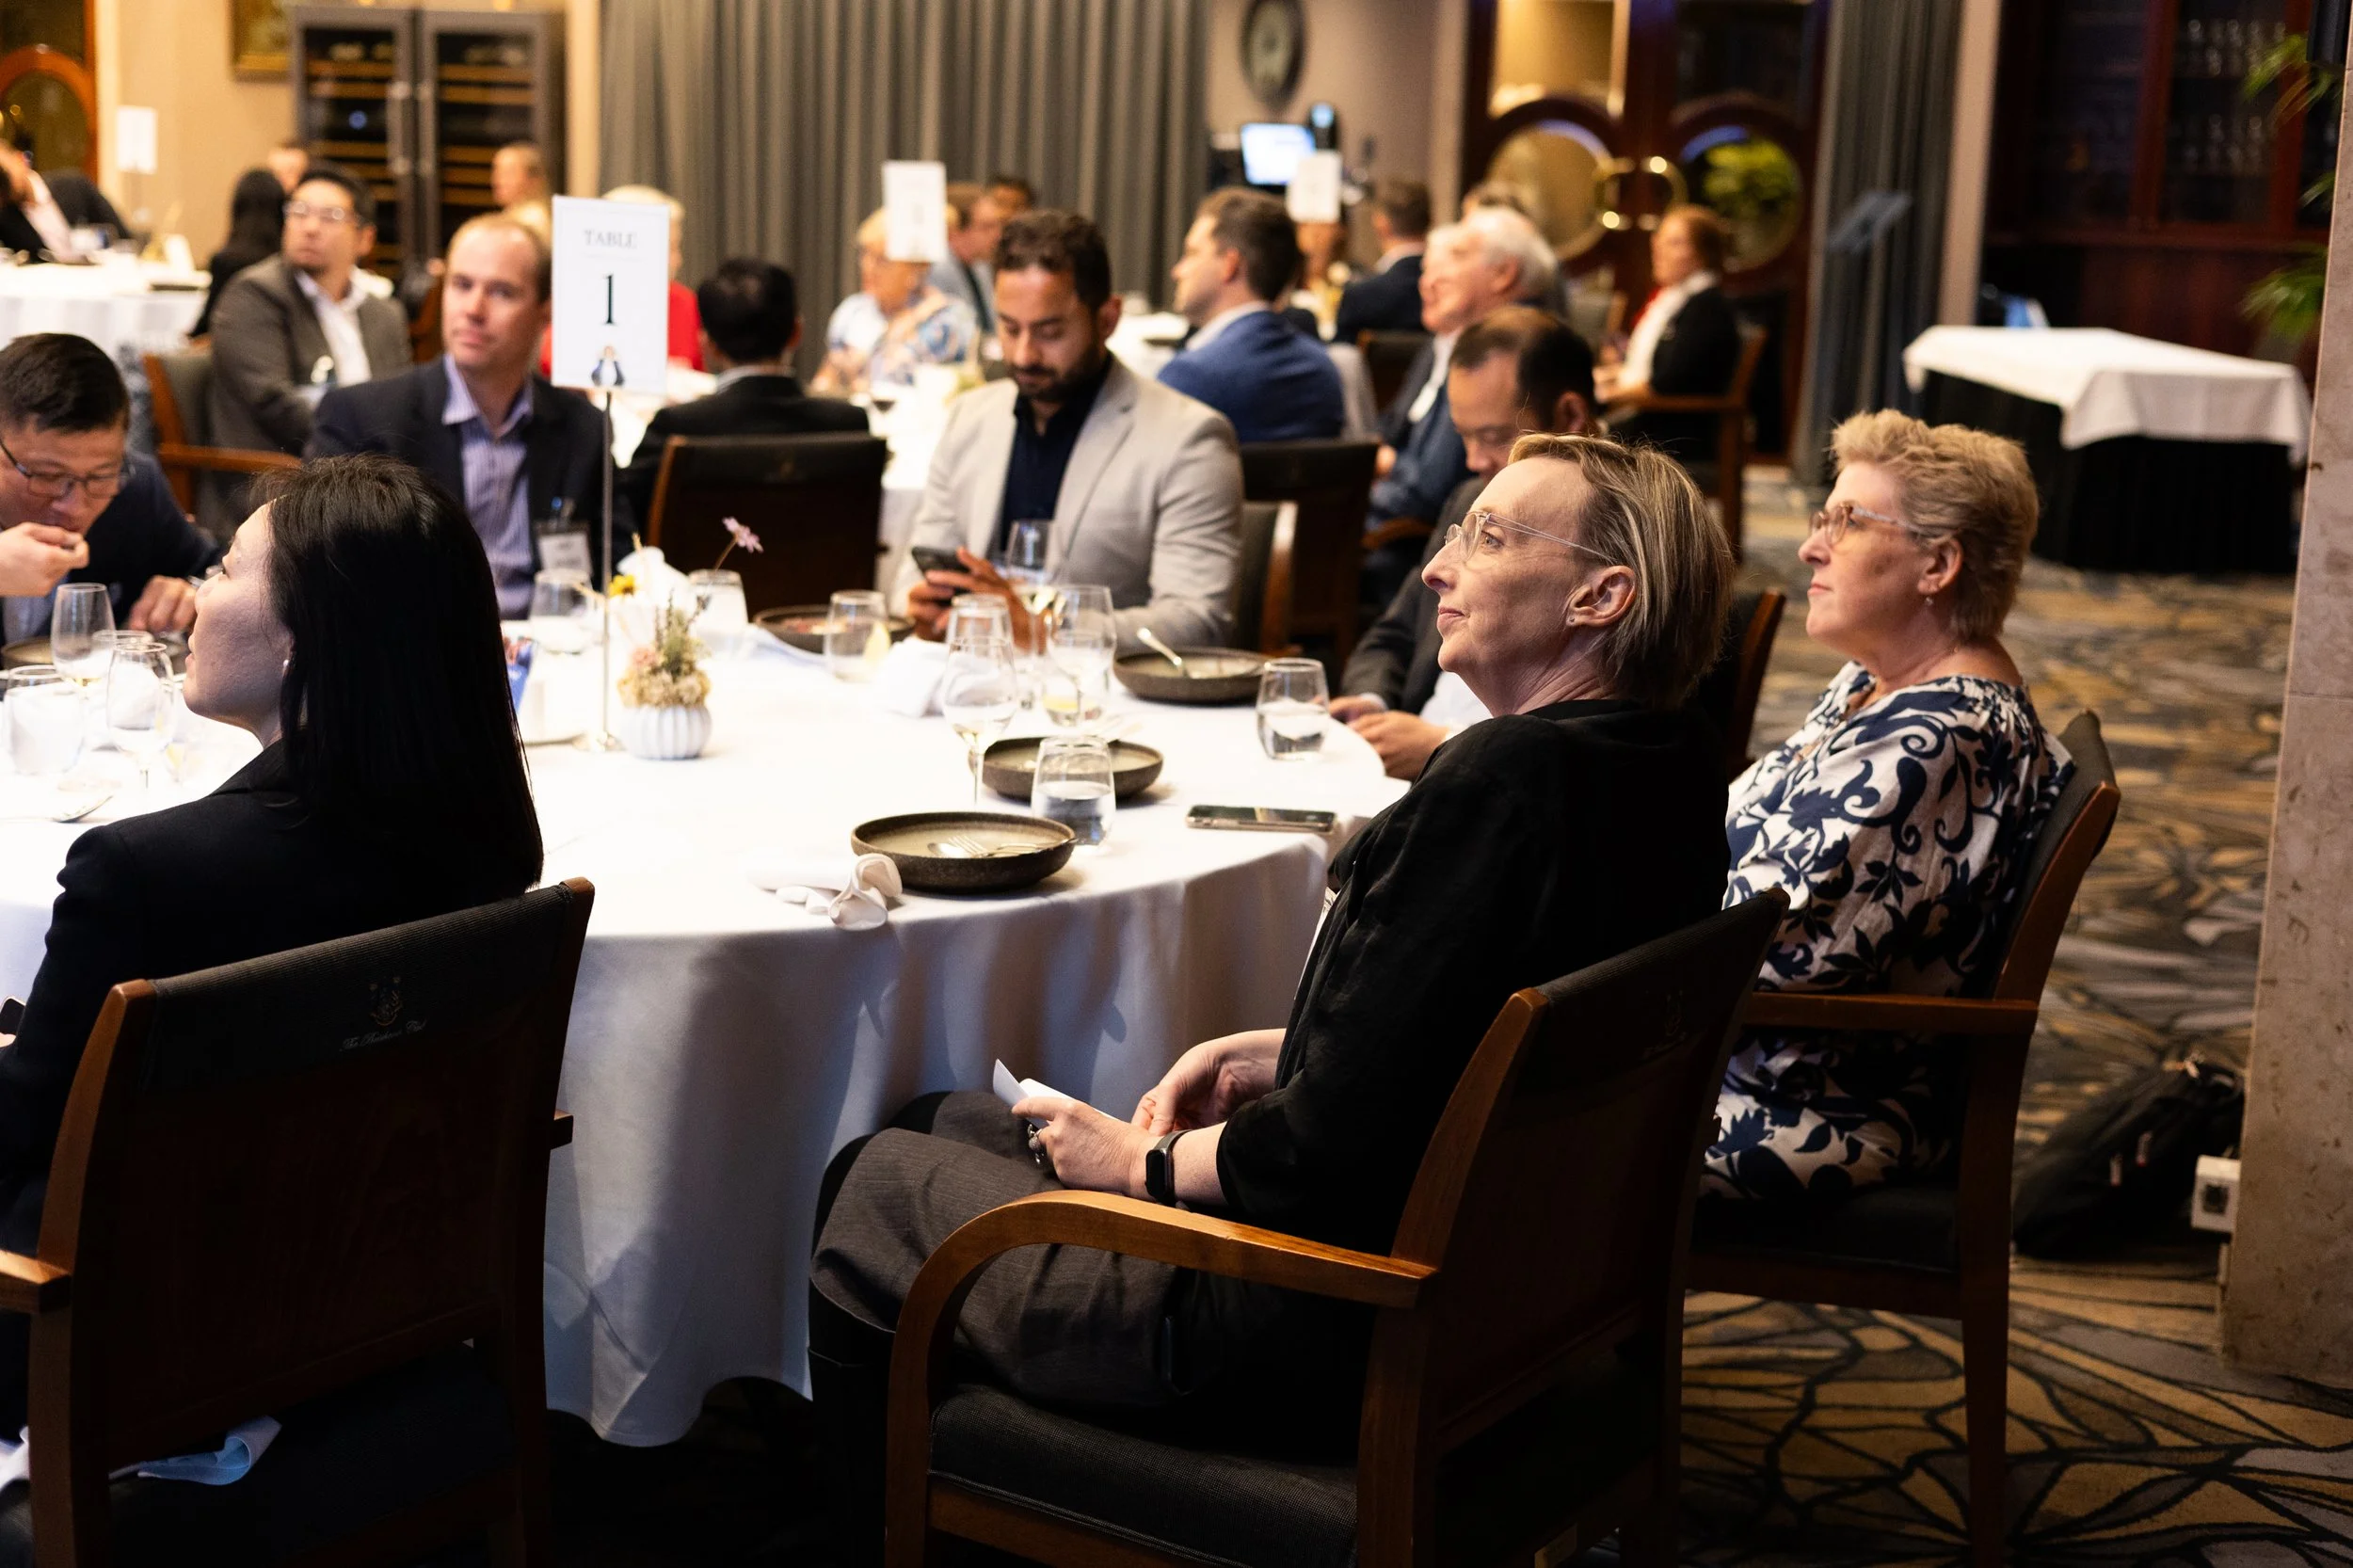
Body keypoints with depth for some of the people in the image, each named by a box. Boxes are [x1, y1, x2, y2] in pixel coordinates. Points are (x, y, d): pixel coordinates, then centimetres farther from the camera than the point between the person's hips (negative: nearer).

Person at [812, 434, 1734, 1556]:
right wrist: (1269, 1055, 8)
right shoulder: (1672, 769, 2)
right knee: (947, 1121, 22)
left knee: (873, 1183, 9)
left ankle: (867, 1520, 30)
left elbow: (1333, 1155, -27)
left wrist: (1144, 1158, -10)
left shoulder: (1504, 780, -28)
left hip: (1348, 1345, -10)